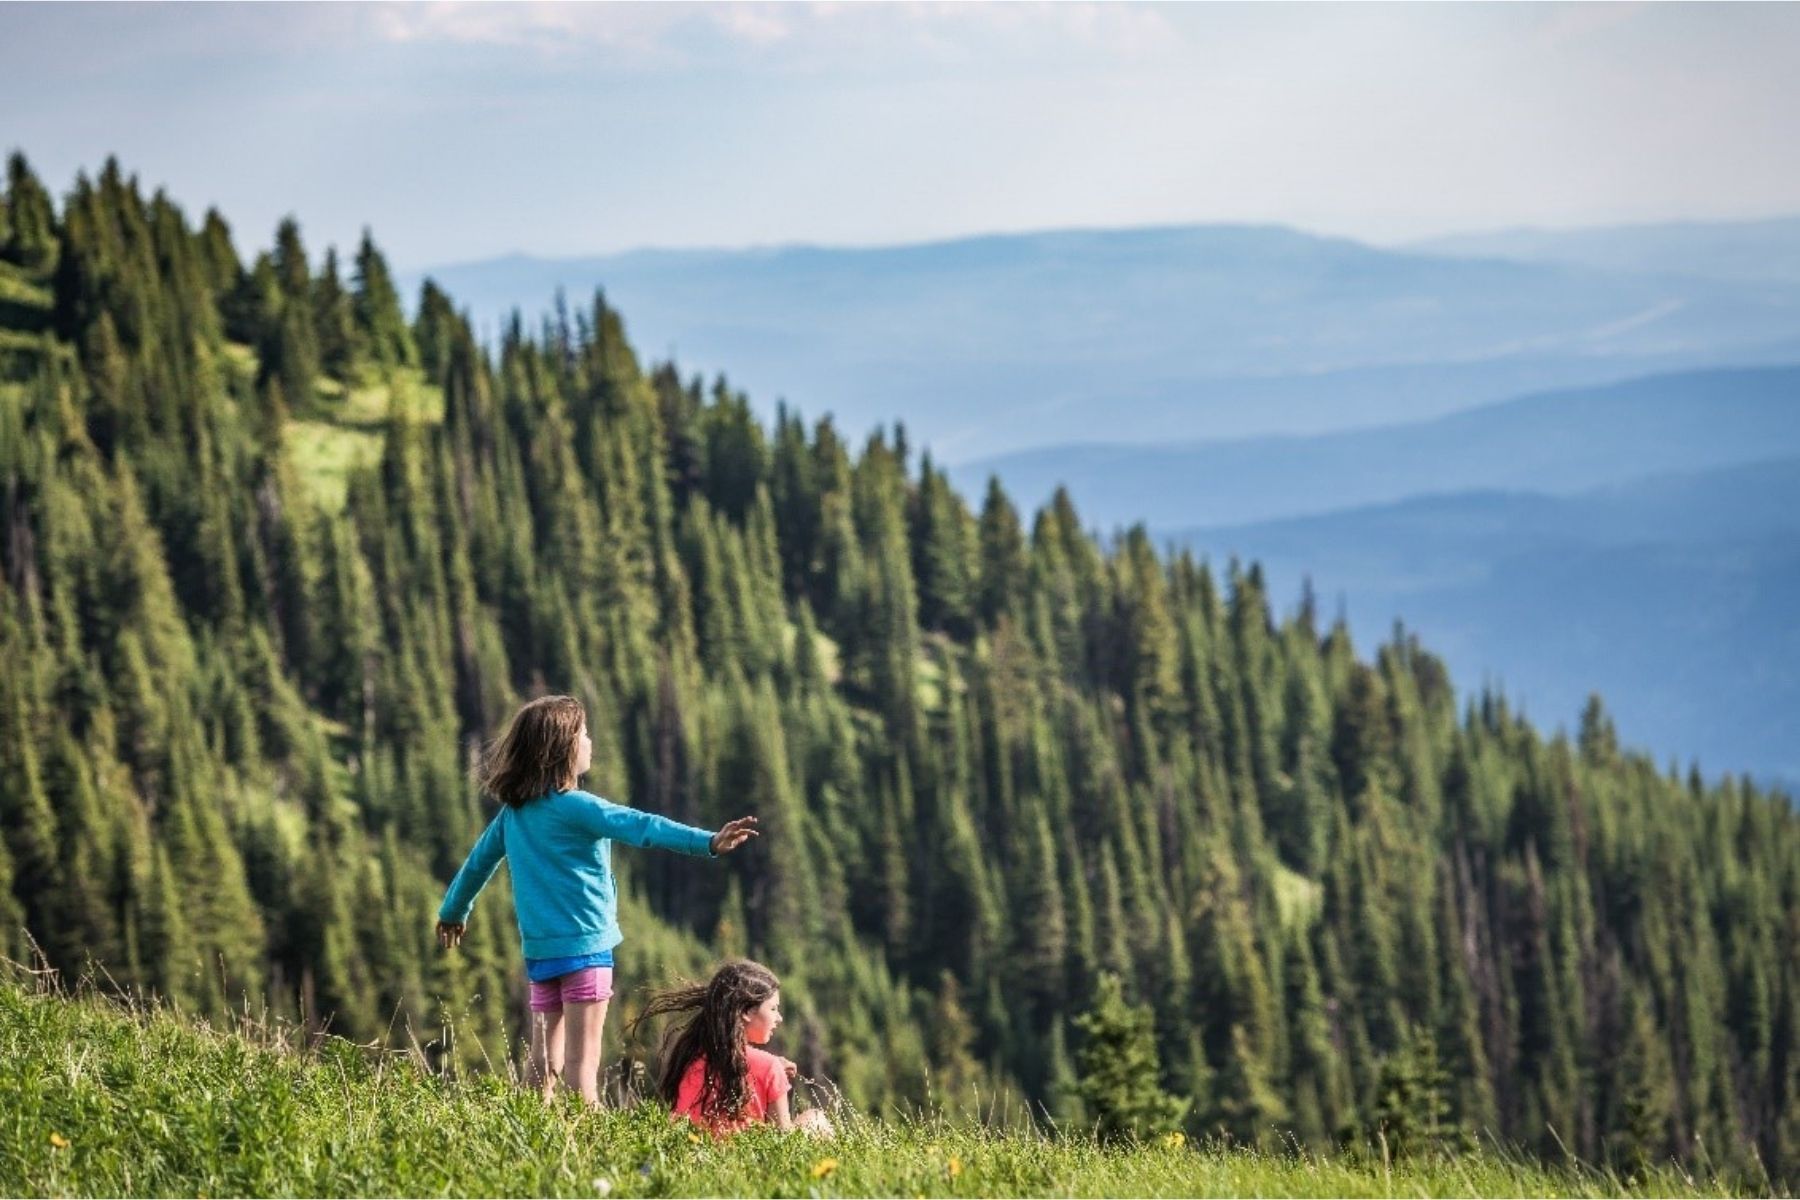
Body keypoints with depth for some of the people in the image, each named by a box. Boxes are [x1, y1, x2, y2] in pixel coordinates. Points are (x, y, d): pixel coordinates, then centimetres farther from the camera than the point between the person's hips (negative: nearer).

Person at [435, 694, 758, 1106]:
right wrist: (708, 842, -36)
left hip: (539, 949, 7)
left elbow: (478, 862, 22)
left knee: (544, 1061, 13)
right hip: (584, 945, -7)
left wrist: (454, 911, 39)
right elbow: (639, 827, -27)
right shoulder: (574, 807, -14)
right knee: (582, 1060, -8)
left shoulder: (512, 813, 9)